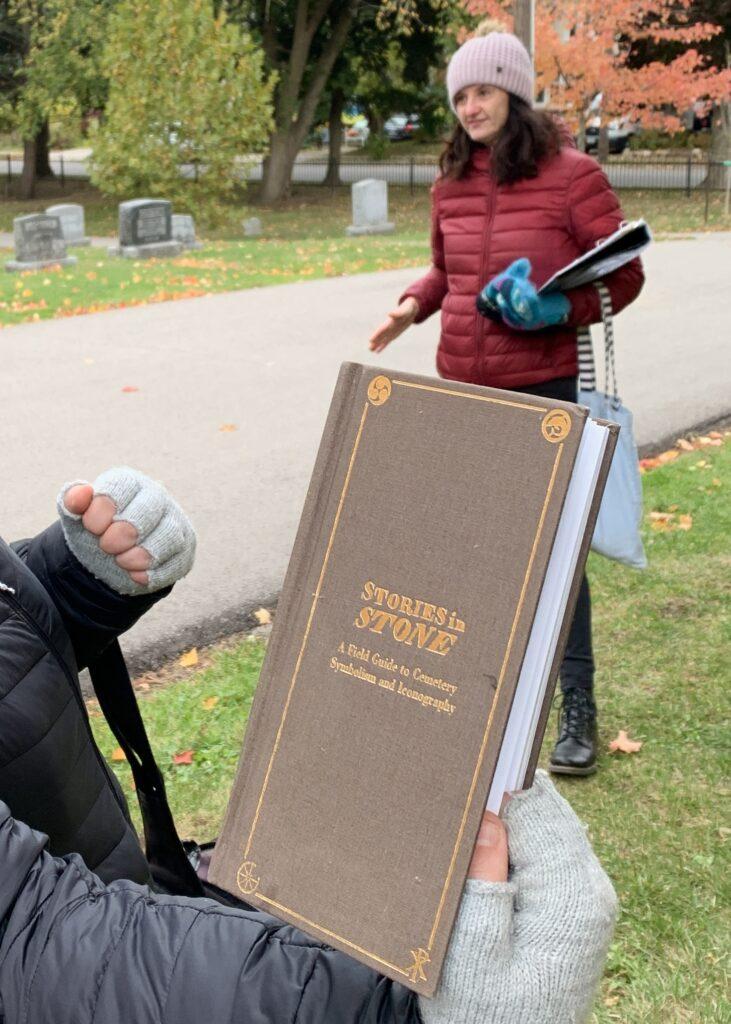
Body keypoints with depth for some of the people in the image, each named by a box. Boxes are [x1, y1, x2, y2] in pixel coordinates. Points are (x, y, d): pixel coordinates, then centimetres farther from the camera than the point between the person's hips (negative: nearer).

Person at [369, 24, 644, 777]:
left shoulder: (570, 175, -9)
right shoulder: (451, 184, 7)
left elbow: (624, 273, -6)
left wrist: (567, 308, -23)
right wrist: (413, 304, 1)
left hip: (544, 391, -5)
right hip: (461, 388, 6)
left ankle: (577, 706, 12)